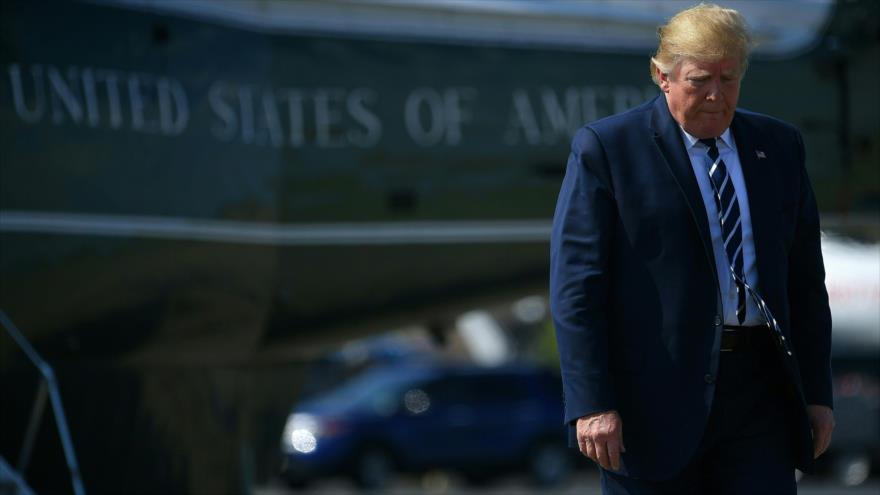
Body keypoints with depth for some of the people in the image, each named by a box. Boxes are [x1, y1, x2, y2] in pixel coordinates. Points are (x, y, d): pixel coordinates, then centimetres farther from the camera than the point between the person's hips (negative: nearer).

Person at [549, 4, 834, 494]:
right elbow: (575, 283, -7)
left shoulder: (779, 146, 12)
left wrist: (817, 393, 10)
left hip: (759, 388, 4)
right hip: (657, 394, -4)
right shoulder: (606, 148, -2)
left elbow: (805, 277, 16)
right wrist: (591, 404, -14)